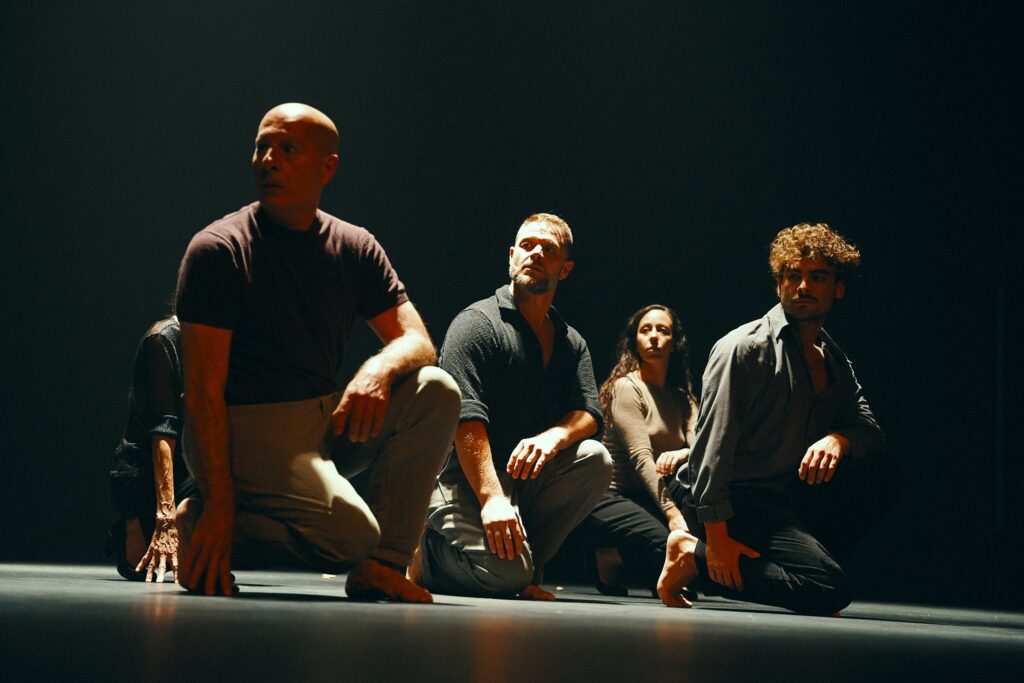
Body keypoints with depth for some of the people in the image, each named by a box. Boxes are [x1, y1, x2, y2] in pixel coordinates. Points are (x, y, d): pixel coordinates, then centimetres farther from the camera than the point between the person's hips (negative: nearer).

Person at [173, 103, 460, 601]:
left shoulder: (355, 248, 9)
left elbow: (417, 341, 2)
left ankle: (380, 565, -11)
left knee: (436, 392, -15)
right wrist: (220, 503, -22)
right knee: (350, 531, -28)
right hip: (245, 429, -6)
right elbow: (204, 391, -13)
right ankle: (203, 530, -5)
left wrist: (379, 369, -23)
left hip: (328, 422, 6)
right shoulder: (217, 250, -8)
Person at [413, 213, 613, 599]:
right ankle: (428, 550, 4)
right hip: (467, 477, -6)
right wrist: (491, 499, -29)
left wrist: (553, 437, -24)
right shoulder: (478, 322, -5)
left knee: (594, 459, -22)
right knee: (504, 574, -29)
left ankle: (524, 570, -10)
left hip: (528, 477, 6)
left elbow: (588, 413, 2)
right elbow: (466, 418, -17)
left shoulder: (571, 342, 17)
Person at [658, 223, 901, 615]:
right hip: (739, 502, -8)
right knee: (830, 591, -25)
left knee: (885, 474, -5)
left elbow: (871, 429, 11)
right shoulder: (743, 349, -9)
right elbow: (713, 446, -15)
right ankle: (696, 555, -11)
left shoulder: (834, 361, 17)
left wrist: (839, 439, -15)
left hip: (796, 495, 8)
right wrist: (716, 535, -23)